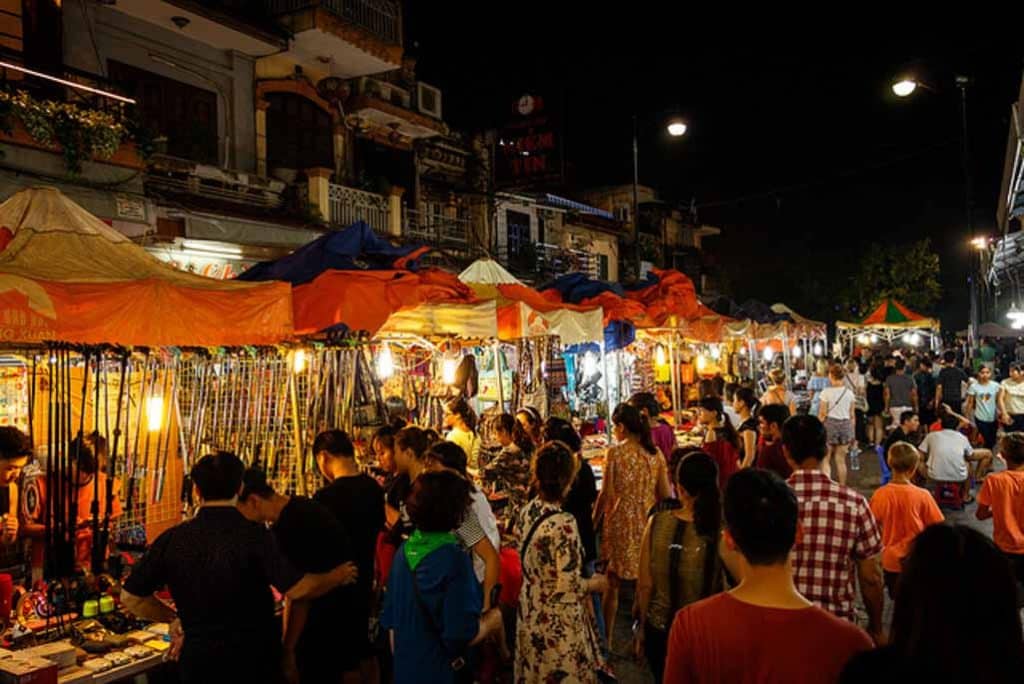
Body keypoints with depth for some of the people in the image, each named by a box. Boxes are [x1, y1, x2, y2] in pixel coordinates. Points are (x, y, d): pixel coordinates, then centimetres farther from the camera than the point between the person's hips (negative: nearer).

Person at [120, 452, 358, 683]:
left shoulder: (171, 539, -8)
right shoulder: (254, 534, -18)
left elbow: (131, 598, -2)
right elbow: (297, 590, -23)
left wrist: (174, 618, 12)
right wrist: (338, 577, -7)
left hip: (198, 657, 2)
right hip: (254, 657, -2)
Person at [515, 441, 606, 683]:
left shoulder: (527, 512, -5)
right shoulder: (563, 524, -27)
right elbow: (568, 588, -24)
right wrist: (596, 584, -6)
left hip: (530, 614, 7)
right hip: (557, 625, -7)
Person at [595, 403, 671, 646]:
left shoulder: (615, 453, -10)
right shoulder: (655, 453, 2)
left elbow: (606, 494, -10)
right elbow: (665, 493, 4)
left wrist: (593, 522, 1)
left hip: (621, 521, -4)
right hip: (648, 522, 4)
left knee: (613, 583, 8)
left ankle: (606, 640, 14)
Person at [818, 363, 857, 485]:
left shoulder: (826, 392, -9)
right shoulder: (849, 393, 2)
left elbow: (822, 414, -7)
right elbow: (852, 415, 6)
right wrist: (852, 433, 15)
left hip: (830, 425, -3)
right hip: (846, 425, 3)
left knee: (825, 459, 6)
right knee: (841, 460, 12)